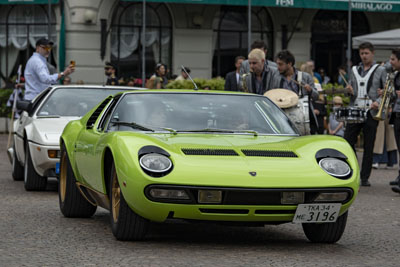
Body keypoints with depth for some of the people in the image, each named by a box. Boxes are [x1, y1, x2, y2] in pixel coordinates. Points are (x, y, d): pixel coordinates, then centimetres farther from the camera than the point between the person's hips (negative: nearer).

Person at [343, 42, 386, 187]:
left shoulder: (380, 70, 4)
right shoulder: (354, 70, 15)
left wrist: (378, 102, -17)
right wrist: (349, 91, -4)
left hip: (371, 112, -3)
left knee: (368, 146, 0)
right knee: (348, 141, -3)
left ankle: (364, 177, 7)